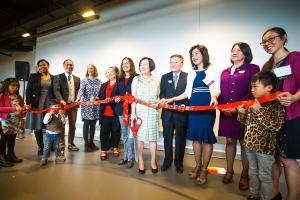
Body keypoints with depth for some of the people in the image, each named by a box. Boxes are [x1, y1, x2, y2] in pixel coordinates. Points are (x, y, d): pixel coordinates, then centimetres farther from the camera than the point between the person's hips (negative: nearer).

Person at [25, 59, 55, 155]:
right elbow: (28, 91, 2)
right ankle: (40, 147, 13)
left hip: (50, 105, 1)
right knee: (37, 126, 2)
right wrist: (28, 103, -9)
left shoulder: (53, 78, 10)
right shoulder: (33, 76, 7)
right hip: (37, 105, 0)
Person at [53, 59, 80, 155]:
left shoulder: (77, 79, 13)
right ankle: (61, 146, 10)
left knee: (73, 125, 10)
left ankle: (70, 144, 25)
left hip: (73, 105, 4)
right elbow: (56, 90, -12)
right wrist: (61, 100, -27)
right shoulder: (58, 77, 0)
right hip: (63, 104, -4)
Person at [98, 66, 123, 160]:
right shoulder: (104, 85, 19)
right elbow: (100, 98, 17)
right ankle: (103, 150, 15)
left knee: (116, 131, 8)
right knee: (104, 131, 4)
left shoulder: (120, 84, 0)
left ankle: (115, 148, 27)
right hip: (105, 113, 4)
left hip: (116, 112, -4)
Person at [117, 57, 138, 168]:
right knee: (124, 134, 13)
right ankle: (126, 156, 25)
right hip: (122, 109, 6)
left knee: (130, 134, -3)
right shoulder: (120, 79, 15)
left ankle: (130, 157, 11)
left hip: (132, 109, -5)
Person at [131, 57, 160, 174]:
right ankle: (141, 161, 15)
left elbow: (158, 96, 13)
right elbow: (133, 97, 0)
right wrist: (133, 113, -6)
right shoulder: (136, 79, 5)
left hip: (152, 112, 1)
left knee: (153, 136, 4)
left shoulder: (156, 80, 8)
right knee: (140, 136, 2)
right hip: (139, 111, -1)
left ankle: (153, 161, 17)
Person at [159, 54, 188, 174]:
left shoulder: (188, 76, 0)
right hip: (167, 112, 3)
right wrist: (163, 100, -11)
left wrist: (185, 105, -17)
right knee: (167, 137, 12)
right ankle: (167, 161, 31)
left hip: (182, 112, -2)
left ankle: (179, 163, 28)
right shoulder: (164, 77, 11)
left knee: (180, 138, 10)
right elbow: (161, 93, 9)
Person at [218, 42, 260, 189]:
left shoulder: (253, 69, 1)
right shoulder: (225, 72, 15)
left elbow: (253, 92, -8)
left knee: (244, 143, 5)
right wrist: (222, 106, -4)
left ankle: (244, 175, 21)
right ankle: (229, 171, 26)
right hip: (226, 113, 4)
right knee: (230, 141, 11)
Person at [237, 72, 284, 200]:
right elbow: (244, 121, 12)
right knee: (253, 172, 22)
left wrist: (259, 111, -28)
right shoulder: (253, 103, 3)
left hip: (264, 147, -6)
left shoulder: (276, 105, -14)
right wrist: (242, 113, -9)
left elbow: (276, 126, -26)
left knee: (264, 176, 11)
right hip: (249, 145, 6)